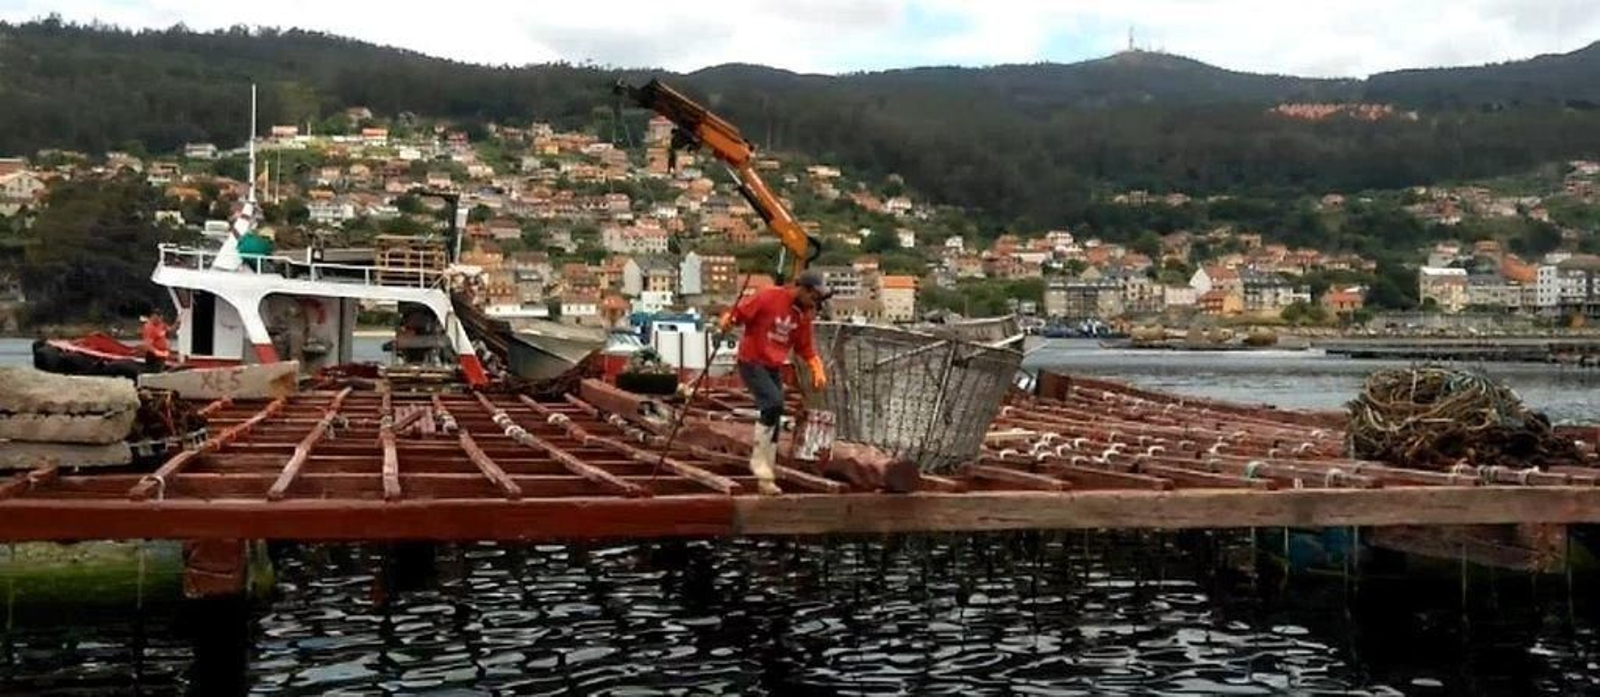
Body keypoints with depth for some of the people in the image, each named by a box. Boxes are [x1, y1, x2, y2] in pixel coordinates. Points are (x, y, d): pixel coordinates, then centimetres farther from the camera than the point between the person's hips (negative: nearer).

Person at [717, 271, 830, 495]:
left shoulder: (803, 315, 6)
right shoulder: (769, 297, -15)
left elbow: (806, 348, 12)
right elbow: (739, 312, -12)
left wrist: (817, 370, -1)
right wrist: (727, 322, -32)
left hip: (774, 368, 8)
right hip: (752, 363, -7)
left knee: (774, 425, 7)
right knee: (774, 403, -27)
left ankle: (765, 477, 16)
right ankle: (759, 460, -13)